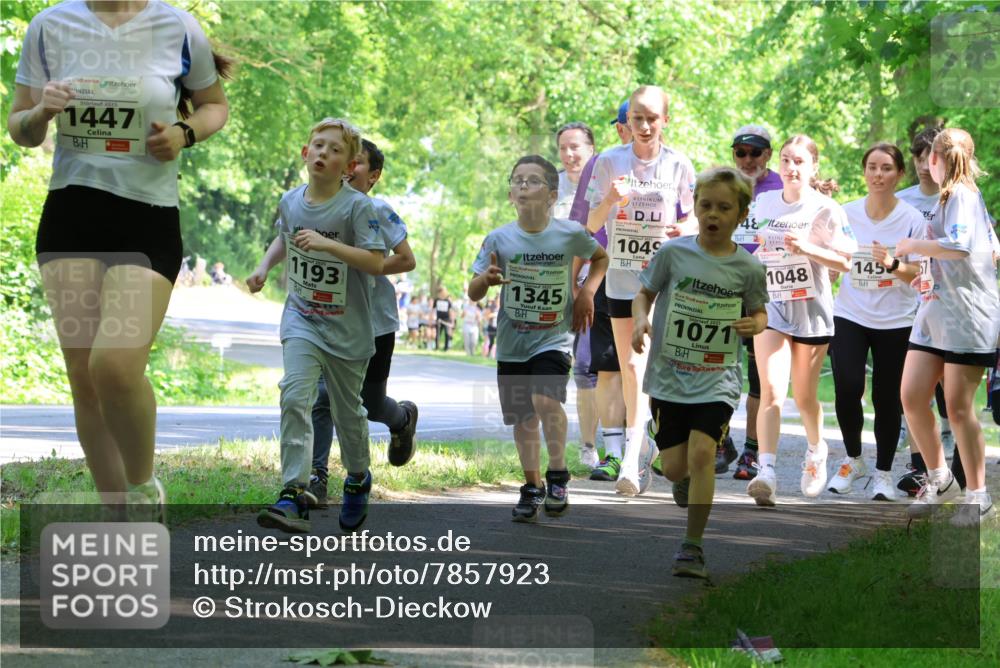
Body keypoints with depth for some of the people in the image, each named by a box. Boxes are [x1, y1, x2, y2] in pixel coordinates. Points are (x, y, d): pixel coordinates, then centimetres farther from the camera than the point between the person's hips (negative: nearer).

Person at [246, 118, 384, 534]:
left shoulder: (357, 207, -14)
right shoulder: (290, 202, 2)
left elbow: (376, 262, -22)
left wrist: (327, 244, -30)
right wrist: (264, 266, 9)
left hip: (347, 326, -3)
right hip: (301, 317, 3)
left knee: (347, 409, 12)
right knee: (295, 397, -18)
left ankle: (358, 478, 39)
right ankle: (294, 493, -23)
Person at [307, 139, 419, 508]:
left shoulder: (378, 210, -10)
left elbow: (407, 260, -10)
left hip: (375, 322, -3)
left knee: (370, 403, 9)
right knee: (322, 396, -13)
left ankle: (404, 419, 45)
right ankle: (317, 477, -10)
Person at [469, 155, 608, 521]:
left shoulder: (570, 234, -8)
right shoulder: (499, 239, -7)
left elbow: (600, 258, 14)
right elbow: (473, 293, -5)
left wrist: (587, 291, -1)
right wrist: (486, 278, -27)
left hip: (553, 338, -2)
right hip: (512, 343, 2)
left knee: (545, 399, -25)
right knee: (522, 419, 9)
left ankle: (557, 475, -6)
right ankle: (532, 487, 29)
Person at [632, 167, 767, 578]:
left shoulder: (747, 268, -2)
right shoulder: (673, 252, -3)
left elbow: (758, 312, 13)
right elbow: (645, 293, 9)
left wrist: (755, 324, -10)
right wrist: (641, 320, -12)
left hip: (717, 378, -1)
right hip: (669, 376, 1)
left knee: (701, 452, -18)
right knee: (674, 465, 2)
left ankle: (693, 548, -9)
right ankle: (687, 481, 43)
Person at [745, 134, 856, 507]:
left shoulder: (826, 209, -6)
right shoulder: (763, 203, 5)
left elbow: (845, 262, -10)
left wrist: (807, 249, -22)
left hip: (812, 311, -1)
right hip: (771, 307, 2)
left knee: (804, 397, 12)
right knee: (771, 391, -16)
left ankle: (816, 450, 42)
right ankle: (766, 473, -25)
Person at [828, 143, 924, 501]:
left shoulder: (912, 219, -3)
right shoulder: (846, 214, 2)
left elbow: (916, 273, -4)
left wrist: (893, 264, -22)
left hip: (895, 320, -1)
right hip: (850, 314, 1)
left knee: (887, 397, 1)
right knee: (848, 388, -13)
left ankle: (884, 472, 17)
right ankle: (853, 460, 12)